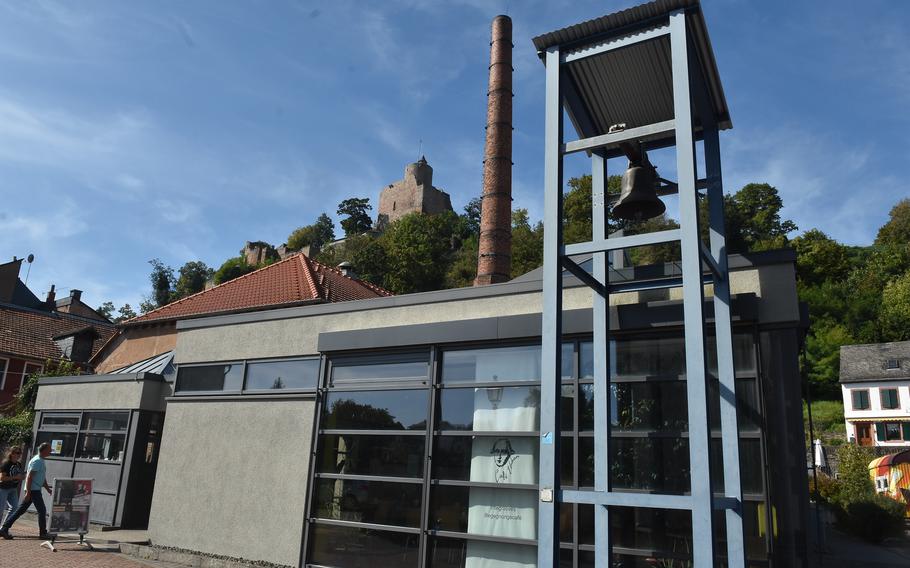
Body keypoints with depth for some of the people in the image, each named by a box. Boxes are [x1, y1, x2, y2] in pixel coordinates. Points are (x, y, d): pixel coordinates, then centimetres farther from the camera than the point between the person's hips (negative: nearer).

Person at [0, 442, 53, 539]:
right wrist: (28, 493, -23)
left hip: (35, 490, 10)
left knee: (20, 511, 11)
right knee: (42, 510, -3)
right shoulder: (37, 461, -15)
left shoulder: (41, 461, 16)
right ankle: (43, 533, 3)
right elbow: (29, 477, -20)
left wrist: (48, 489, 25)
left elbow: (43, 478, 24)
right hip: (33, 490, -10)